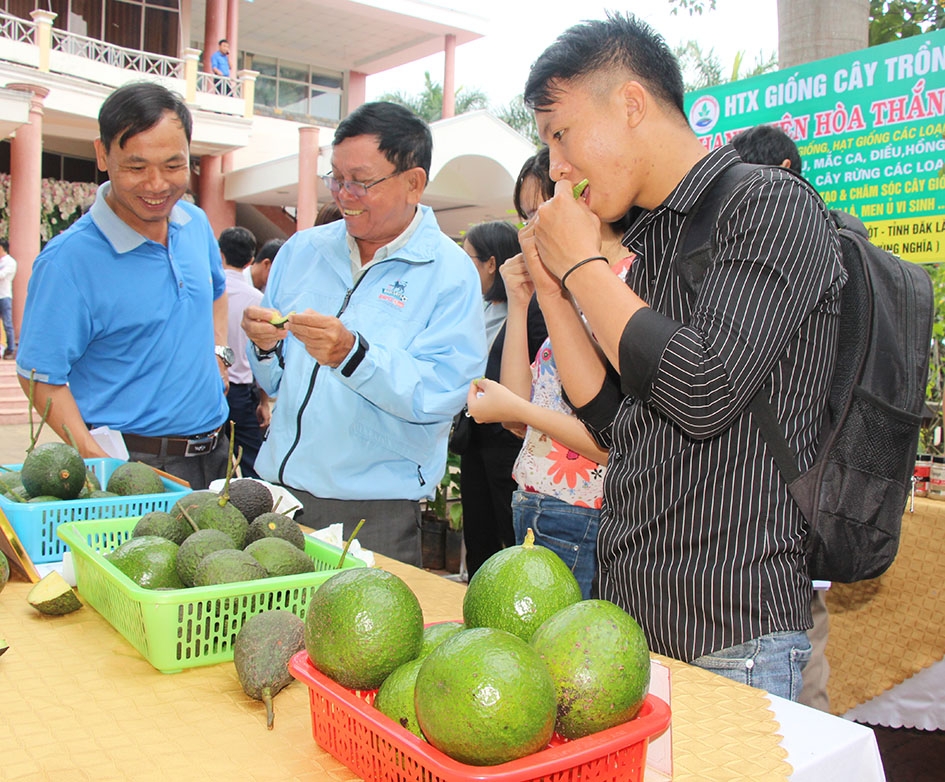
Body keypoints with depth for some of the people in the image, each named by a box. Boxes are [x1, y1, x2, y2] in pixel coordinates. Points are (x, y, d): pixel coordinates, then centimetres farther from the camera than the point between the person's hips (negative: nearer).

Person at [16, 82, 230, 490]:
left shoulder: (195, 223, 3)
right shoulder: (68, 260, -17)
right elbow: (40, 377, -14)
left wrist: (218, 353, 7)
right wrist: (102, 464, -24)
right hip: (133, 463, -6)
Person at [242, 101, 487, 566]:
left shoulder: (450, 273, -6)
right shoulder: (302, 251, 9)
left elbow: (439, 396, -18)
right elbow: (273, 382, 12)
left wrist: (352, 353, -28)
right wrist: (265, 345, -9)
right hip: (276, 488, 5)